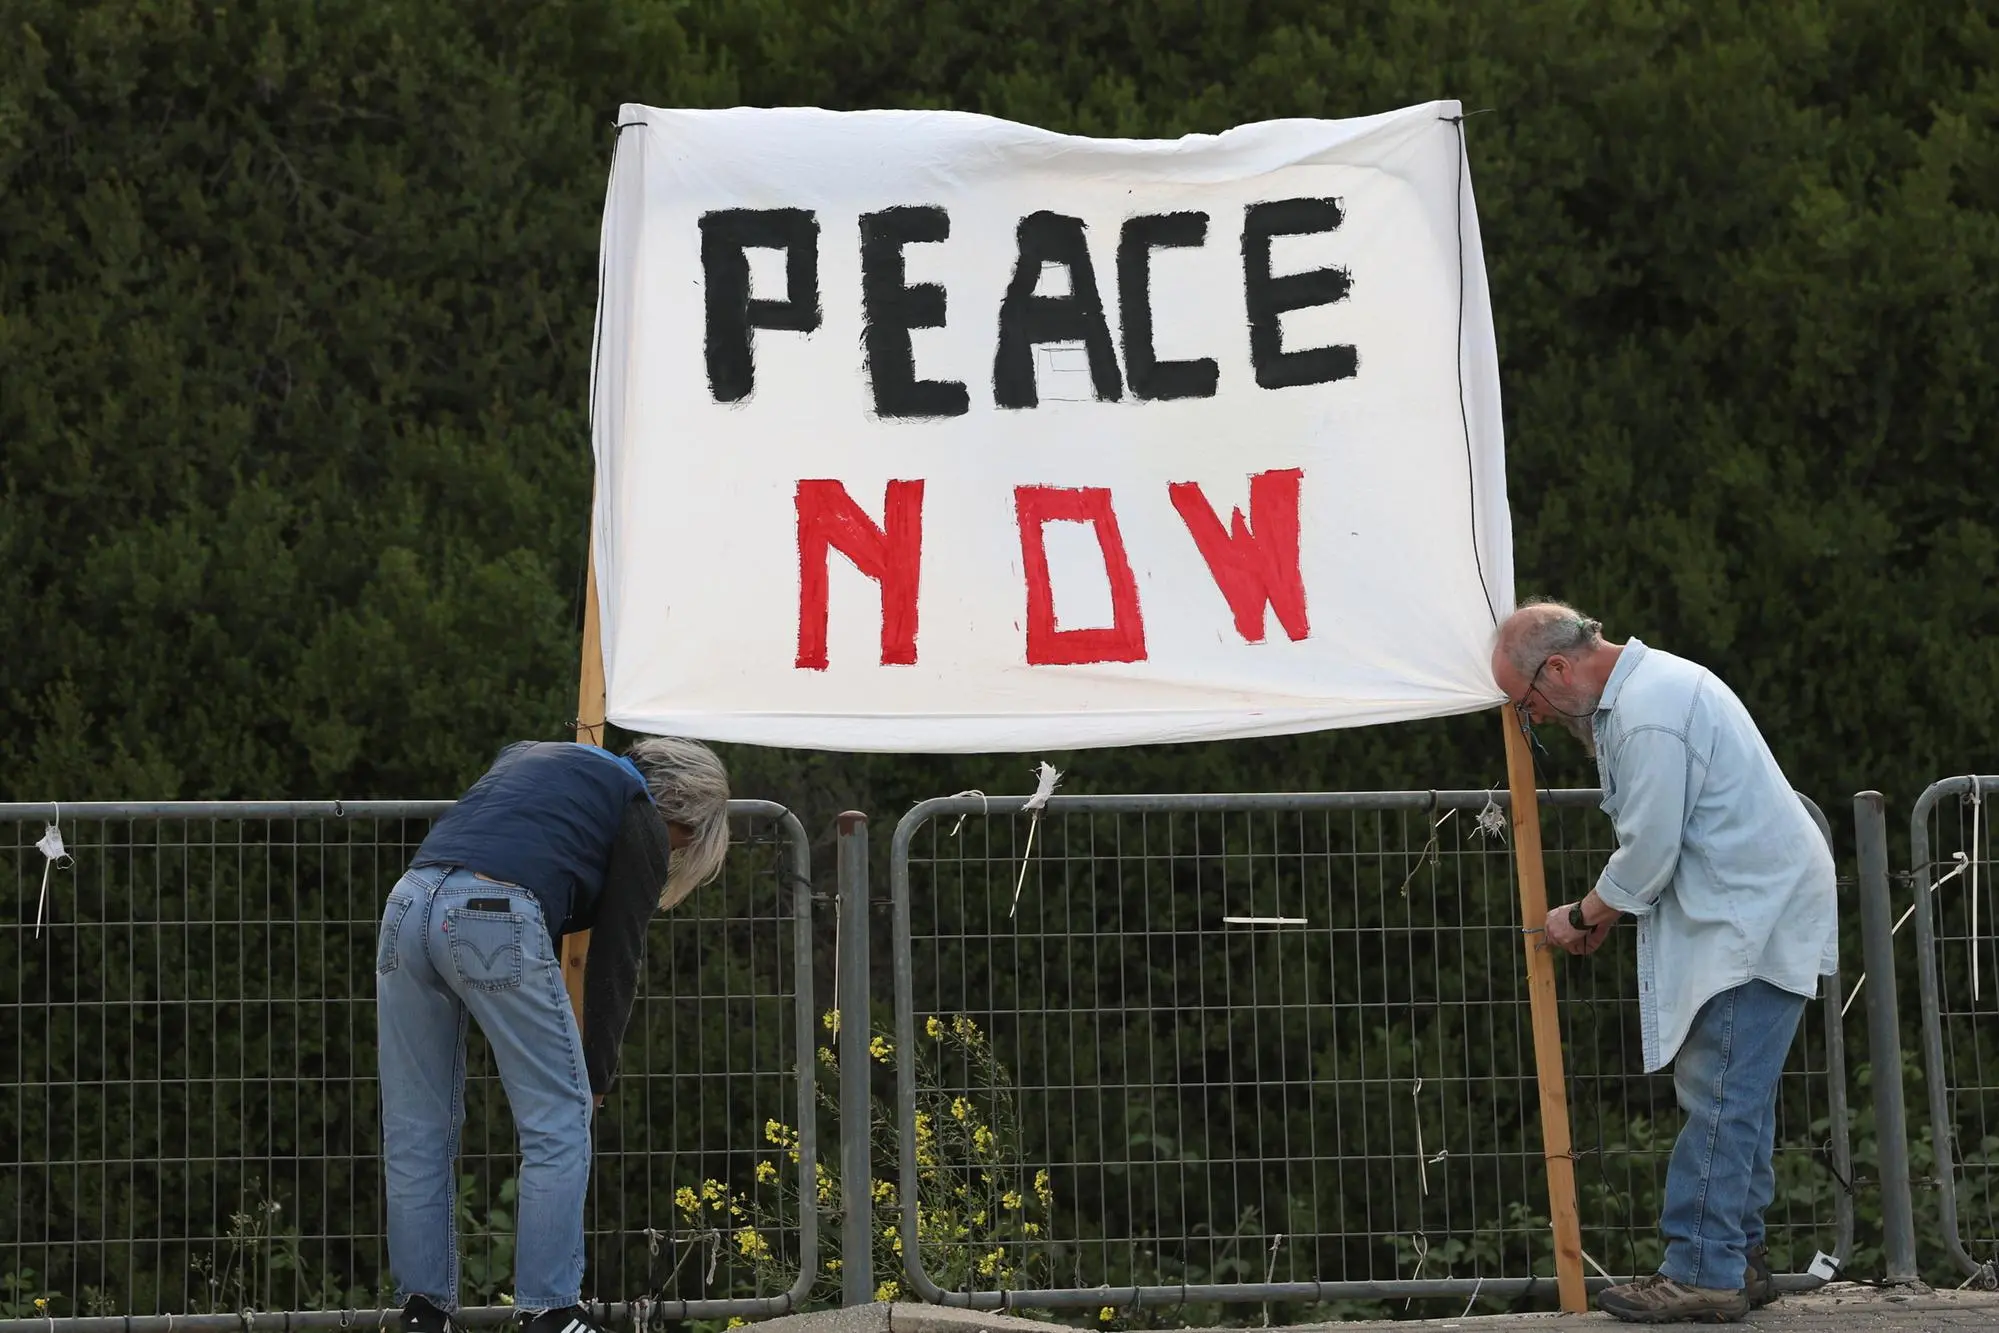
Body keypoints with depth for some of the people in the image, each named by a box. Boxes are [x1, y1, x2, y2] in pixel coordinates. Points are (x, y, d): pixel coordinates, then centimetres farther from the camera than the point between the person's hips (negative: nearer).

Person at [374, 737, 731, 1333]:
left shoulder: (530, 754, 34)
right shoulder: (642, 822, 14)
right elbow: (616, 955, 11)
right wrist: (598, 1074, 16)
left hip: (408, 903, 6)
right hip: (498, 922, -6)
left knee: (417, 1129, 13)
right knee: (559, 1123, 5)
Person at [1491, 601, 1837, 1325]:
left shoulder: (1648, 715, -20)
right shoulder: (1645, 683, 15)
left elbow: (1650, 851, -19)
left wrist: (1582, 917, -3)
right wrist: (1606, 912, 15)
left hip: (1754, 919, -11)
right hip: (1750, 912, 11)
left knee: (1719, 1098, -11)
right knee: (1734, 1096, 13)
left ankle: (1702, 1275, -11)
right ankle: (1739, 1258, 17)